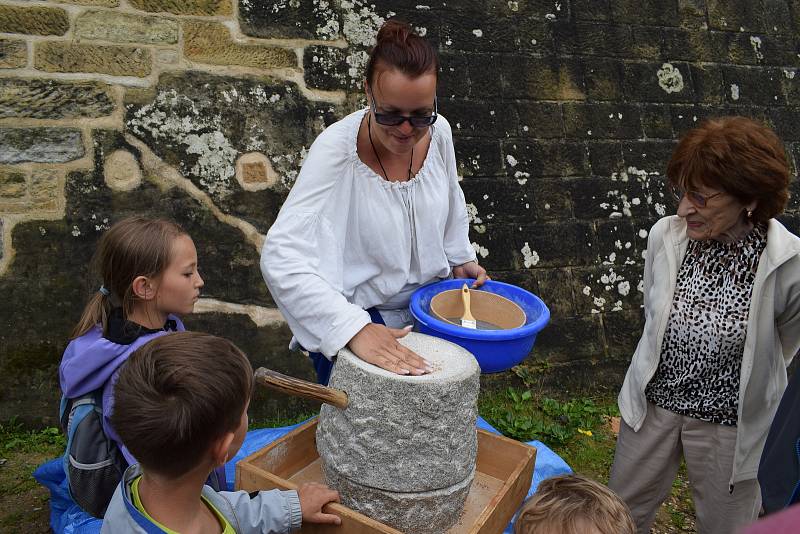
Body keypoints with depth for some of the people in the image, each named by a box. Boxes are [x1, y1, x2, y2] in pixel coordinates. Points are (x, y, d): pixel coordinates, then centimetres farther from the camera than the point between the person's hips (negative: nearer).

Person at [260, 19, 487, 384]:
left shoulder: (439, 131, -10)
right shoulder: (337, 150, -26)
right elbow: (280, 258, -35)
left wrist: (460, 259, 6)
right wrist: (354, 329, -43)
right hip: (361, 313, -5)